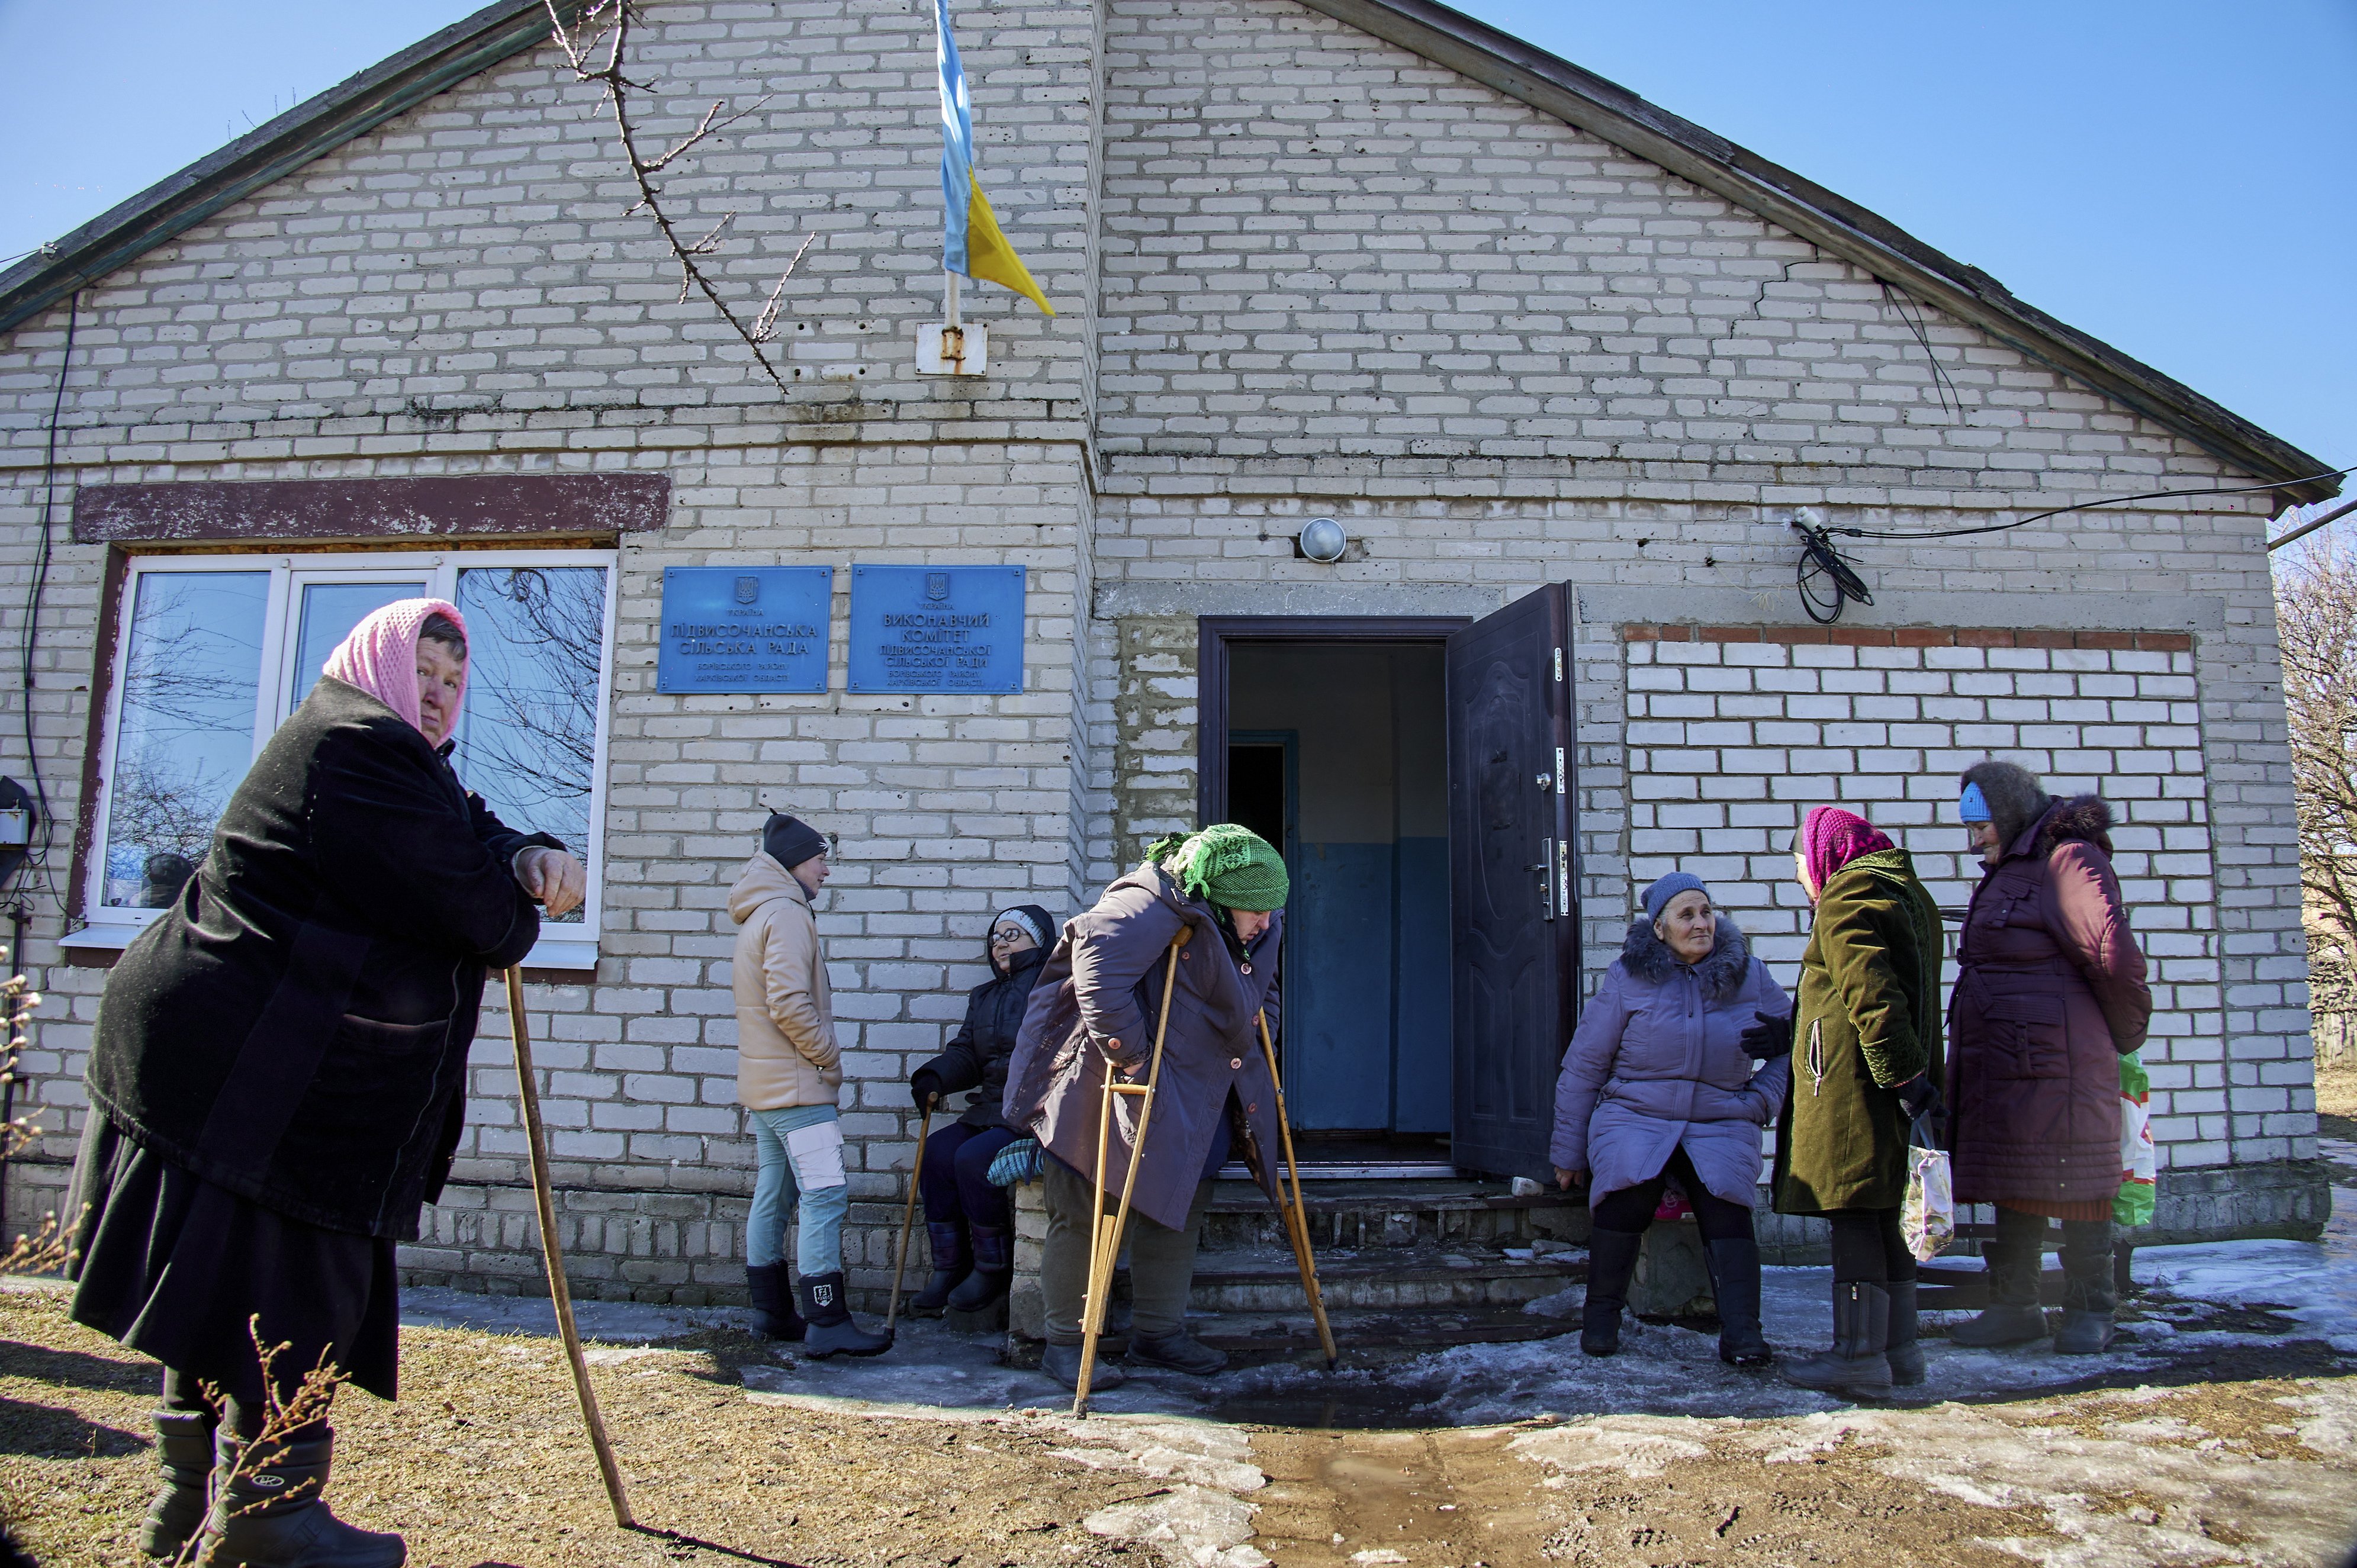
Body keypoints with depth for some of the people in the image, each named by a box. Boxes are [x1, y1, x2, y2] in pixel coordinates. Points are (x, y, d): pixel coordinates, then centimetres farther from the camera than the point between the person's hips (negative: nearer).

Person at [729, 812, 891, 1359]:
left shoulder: (757, 917, 19)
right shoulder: (787, 914, -13)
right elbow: (790, 1004, -22)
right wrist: (829, 1056, -11)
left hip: (763, 1083, 11)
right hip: (796, 1083, -11)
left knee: (774, 1196, 13)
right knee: (825, 1194, -13)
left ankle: (774, 1313, 20)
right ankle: (827, 1323, -15)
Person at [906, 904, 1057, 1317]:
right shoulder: (984, 996, 22)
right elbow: (965, 1053, 17)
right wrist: (935, 1078, -3)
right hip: (990, 1109, 8)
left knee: (973, 1157, -25)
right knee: (938, 1150, -13)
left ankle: (994, 1270, -6)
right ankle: (949, 1271, -6)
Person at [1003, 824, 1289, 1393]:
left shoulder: (1257, 930, 5)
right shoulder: (1156, 908, -25)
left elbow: (1261, 994, 24)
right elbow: (1096, 968, -37)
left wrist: (1257, 1053, 12)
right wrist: (1129, 1056, -33)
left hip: (1191, 1100, 9)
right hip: (1102, 1089, -9)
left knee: (1180, 1207, 13)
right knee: (1088, 1214, -1)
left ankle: (1160, 1333, 27)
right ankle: (1065, 1345, 12)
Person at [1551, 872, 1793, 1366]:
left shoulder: (1749, 976, 7)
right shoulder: (1628, 978, 0)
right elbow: (1583, 1067, 4)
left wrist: (1762, 1100, 3)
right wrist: (1568, 1153, 5)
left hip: (1720, 1124, 2)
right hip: (1635, 1116, -1)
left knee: (1726, 1195, -29)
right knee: (1628, 1185, -31)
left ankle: (1741, 1332, -25)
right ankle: (1601, 1318, -15)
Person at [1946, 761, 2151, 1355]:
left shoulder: (2068, 860, -12)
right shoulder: (2007, 872, 18)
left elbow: (2116, 959, -20)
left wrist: (2126, 1035, -5)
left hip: (2054, 1066, -9)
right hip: (2001, 1067, 9)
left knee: (2072, 1184, 3)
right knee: (2013, 1189, 14)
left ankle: (2090, 1311, 17)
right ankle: (2014, 1308, 24)